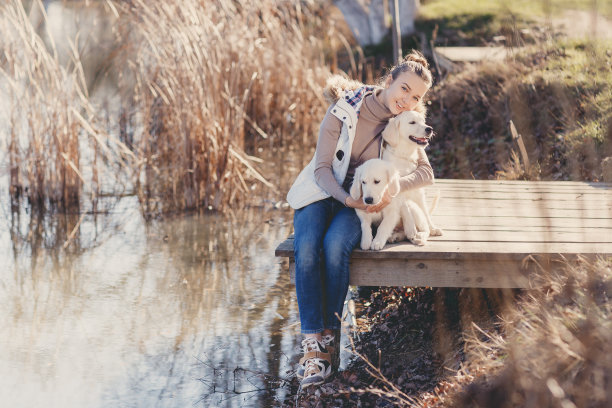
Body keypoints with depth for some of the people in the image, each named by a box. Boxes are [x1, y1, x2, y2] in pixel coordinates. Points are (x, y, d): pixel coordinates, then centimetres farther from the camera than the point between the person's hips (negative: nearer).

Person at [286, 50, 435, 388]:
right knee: (306, 247, -31)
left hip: (361, 199, 1)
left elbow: (426, 173, -3)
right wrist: (347, 198, -28)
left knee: (335, 245, -32)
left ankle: (330, 337, -23)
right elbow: (322, 168, -11)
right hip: (322, 192, -1)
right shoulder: (344, 110, -12)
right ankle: (312, 344, -32)